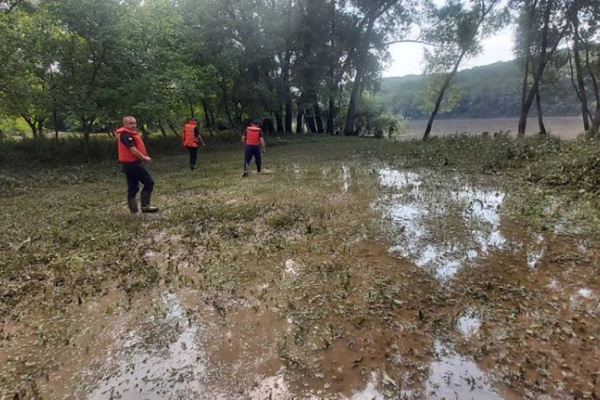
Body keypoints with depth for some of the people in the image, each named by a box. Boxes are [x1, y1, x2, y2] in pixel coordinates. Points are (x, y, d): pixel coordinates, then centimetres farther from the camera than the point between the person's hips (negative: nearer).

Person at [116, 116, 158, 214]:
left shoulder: (129, 134, 17)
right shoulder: (126, 135, -17)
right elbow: (133, 150, -23)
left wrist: (143, 157, 8)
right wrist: (145, 158, -11)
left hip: (129, 163, 11)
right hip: (132, 164, -11)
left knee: (133, 187, 13)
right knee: (149, 182, -6)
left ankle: (133, 210, 17)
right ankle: (145, 205, -8)